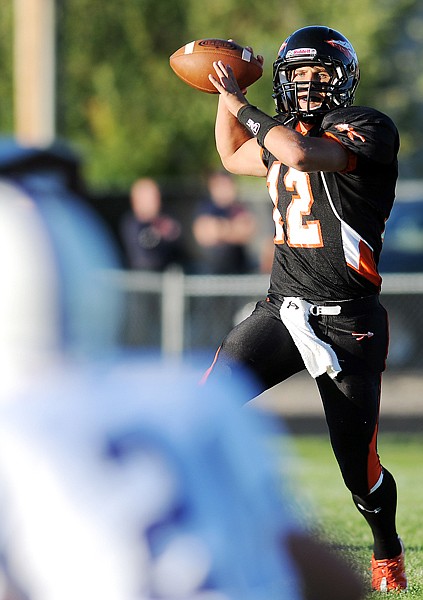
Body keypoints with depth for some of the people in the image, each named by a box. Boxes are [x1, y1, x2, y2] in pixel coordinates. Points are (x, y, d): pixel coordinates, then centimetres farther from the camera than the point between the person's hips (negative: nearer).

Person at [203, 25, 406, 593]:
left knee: (360, 468, 0)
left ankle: (388, 552, 29)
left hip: (348, 325, -6)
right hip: (282, 311, 6)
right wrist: (228, 93, 19)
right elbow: (234, 157, 34)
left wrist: (240, 104, -18)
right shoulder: (282, 135, 13)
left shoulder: (367, 129, -11)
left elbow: (303, 154, -30)